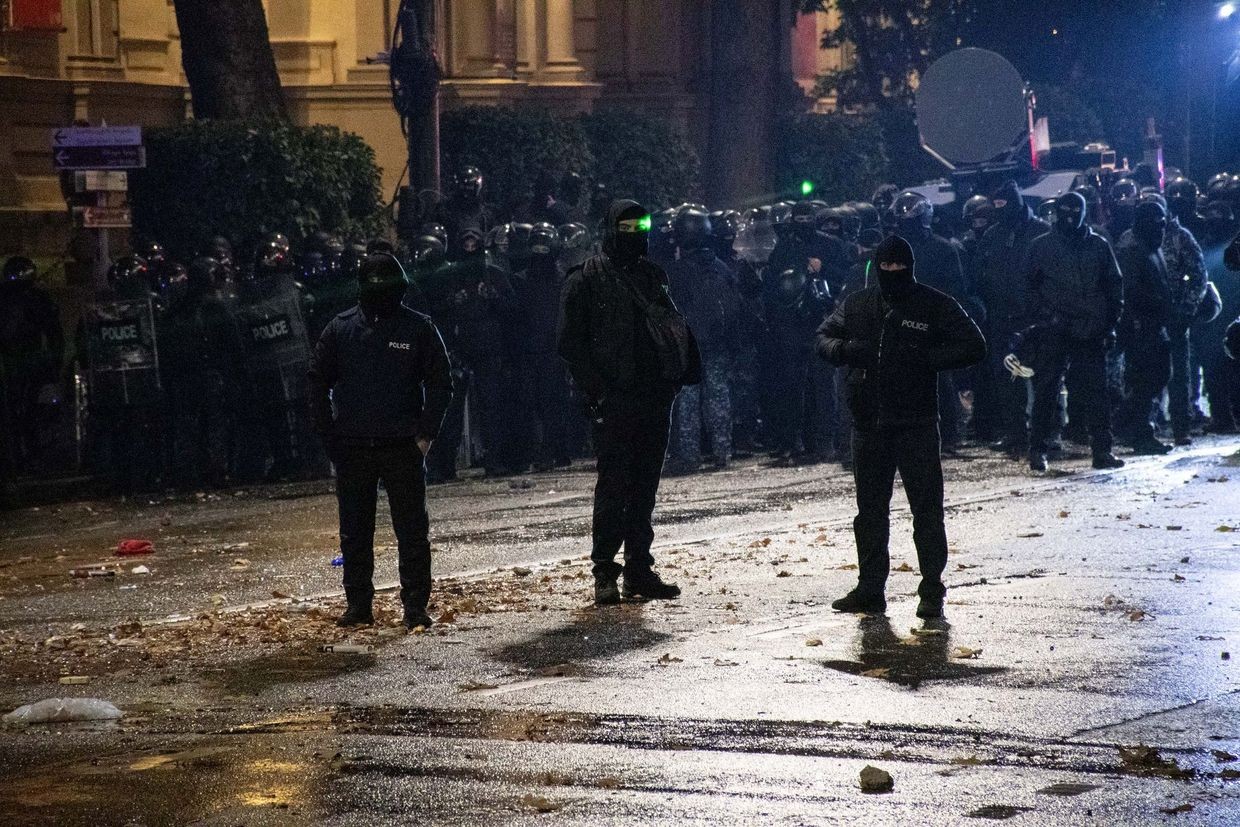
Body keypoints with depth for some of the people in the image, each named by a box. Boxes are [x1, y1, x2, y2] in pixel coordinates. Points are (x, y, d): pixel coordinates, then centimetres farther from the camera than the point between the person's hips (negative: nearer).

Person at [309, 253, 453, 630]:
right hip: (352, 449, 2)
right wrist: (329, 436, 1)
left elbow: (440, 383, 4)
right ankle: (358, 605, 17)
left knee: (413, 531, -1)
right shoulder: (340, 329, 4)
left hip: (403, 447, -2)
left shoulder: (419, 328, 0)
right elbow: (319, 383, 9)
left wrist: (426, 433, -5)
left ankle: (415, 606, 5)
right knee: (354, 532, 8)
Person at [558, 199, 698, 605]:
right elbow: (572, 341, -6)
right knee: (614, 485, -8)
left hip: (655, 396, 6)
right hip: (615, 400, -6)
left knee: (645, 487, 8)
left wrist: (685, 371, 4)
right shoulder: (587, 279, -1)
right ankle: (604, 572, -3)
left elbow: (675, 326, 19)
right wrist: (593, 389, -14)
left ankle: (639, 569, 13)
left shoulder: (653, 276, 16)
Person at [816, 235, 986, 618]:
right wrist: (844, 349, -6)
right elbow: (823, 338, 17)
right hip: (869, 424, 4)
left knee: (927, 508, -3)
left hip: (917, 424, -4)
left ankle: (932, 591, 3)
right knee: (870, 509, 10)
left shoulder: (936, 306, -2)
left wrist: (926, 358, -15)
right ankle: (870, 589, 19)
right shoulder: (857, 306, 9)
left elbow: (974, 347, -3)